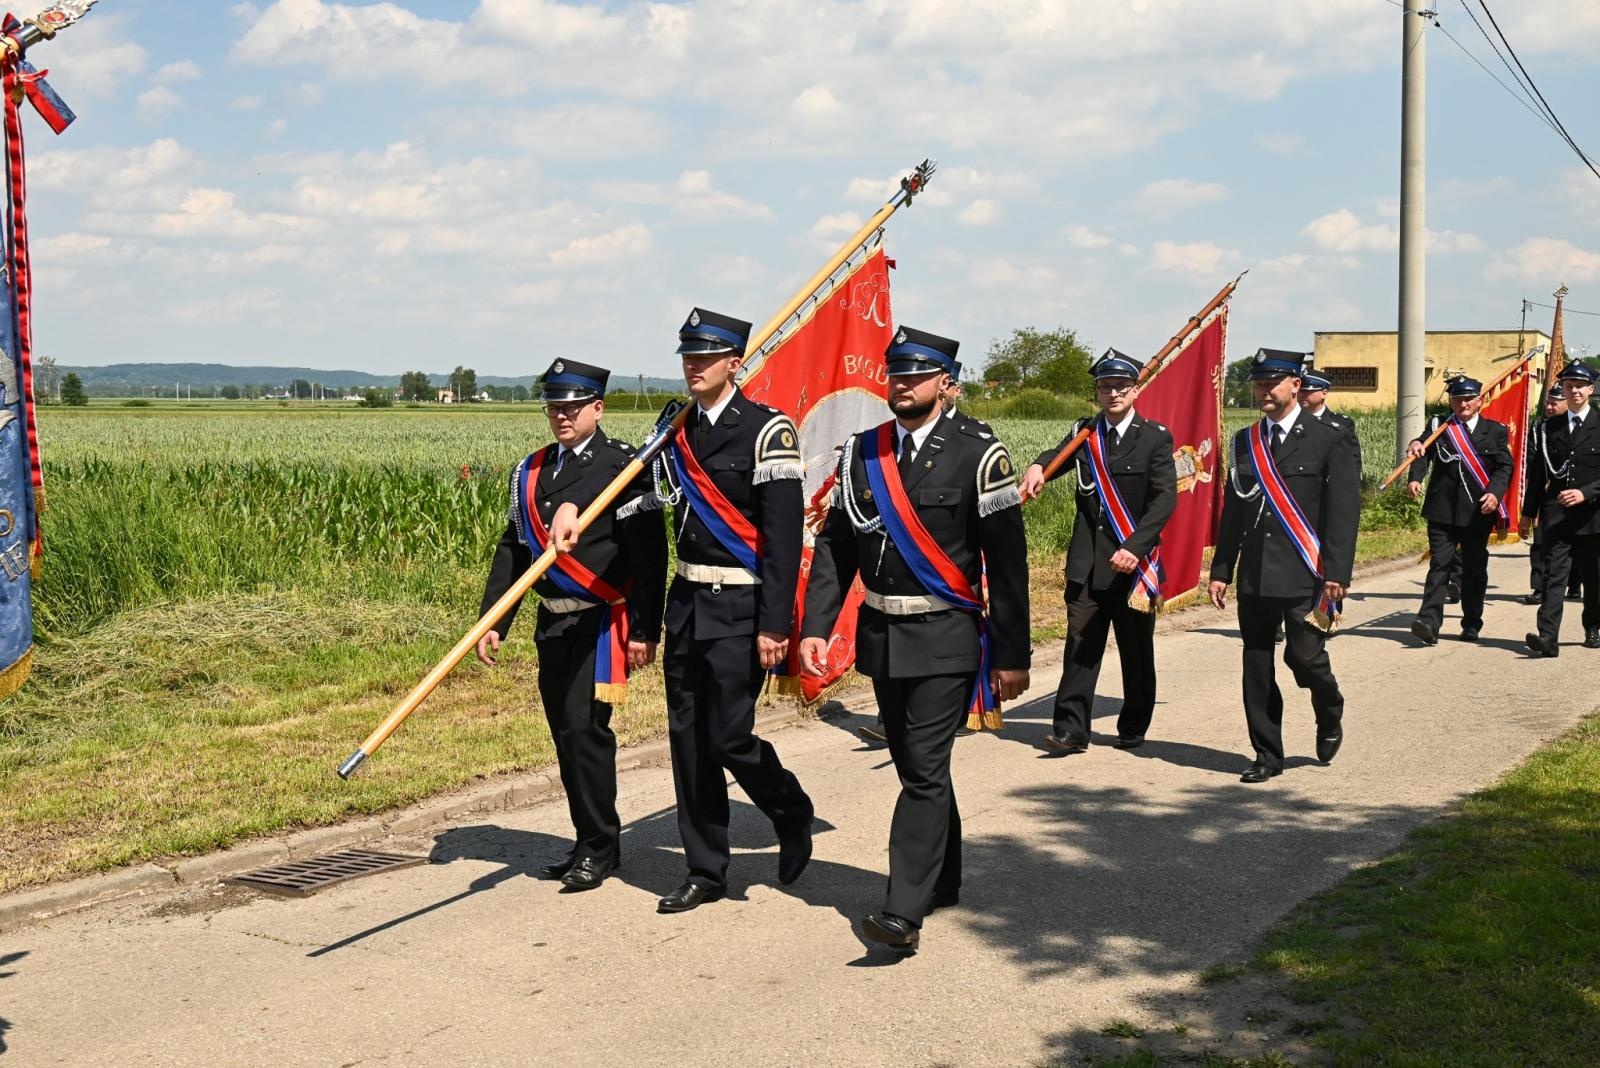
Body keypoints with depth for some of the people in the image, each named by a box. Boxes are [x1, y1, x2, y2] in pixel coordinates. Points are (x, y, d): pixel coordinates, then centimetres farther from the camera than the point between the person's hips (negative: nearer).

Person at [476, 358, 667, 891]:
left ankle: (599, 847, 3)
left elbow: (649, 554, -10)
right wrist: (493, 621, 8)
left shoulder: (624, 465, -7)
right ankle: (590, 842, 23)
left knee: (584, 727, -11)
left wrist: (645, 629, -13)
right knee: (565, 733, 11)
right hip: (552, 622, 7)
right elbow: (512, 550, 14)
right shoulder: (531, 471, 13)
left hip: (600, 622, -7)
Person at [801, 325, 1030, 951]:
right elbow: (833, 546, 8)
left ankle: (904, 911, -8)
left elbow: (1007, 562, -8)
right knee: (915, 766, 16)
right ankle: (943, 881, 34)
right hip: (881, 636, 5)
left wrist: (1011, 656, -9)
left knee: (924, 770, -9)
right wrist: (815, 628, -2)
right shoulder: (861, 453, 6)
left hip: (944, 639, -5)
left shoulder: (977, 454, -8)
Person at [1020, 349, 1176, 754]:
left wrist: (1135, 547, -21)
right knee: (1080, 647, -1)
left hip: (1134, 565, -2)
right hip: (1087, 565, 2)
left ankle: (1133, 729, 24)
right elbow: (1056, 457, -2)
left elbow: (1165, 498, -10)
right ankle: (1071, 730, 1)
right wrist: (1037, 467, -28)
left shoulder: (1155, 438, -2)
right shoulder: (1084, 433, 11)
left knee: (1136, 652, 9)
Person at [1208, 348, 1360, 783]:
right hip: (1254, 576, 5)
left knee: (1304, 656, -9)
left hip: (1304, 576, -4)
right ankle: (1267, 755, 17)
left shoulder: (1328, 441, -2)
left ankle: (1329, 718, 23)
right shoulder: (1245, 442, 12)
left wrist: (1337, 573, -14)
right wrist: (1221, 570, 11)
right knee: (1256, 666, 6)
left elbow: (1344, 512, -6)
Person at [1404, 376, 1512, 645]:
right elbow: (1423, 455, -7)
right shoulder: (1438, 427, 7)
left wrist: (1495, 492, -18)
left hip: (1478, 512, 1)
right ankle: (1429, 623, -15)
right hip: (1443, 511, -1)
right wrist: (1415, 478, -27)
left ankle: (1472, 624, 22)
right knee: (1439, 565, -7)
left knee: (1474, 569, 10)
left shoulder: (1495, 431, 7)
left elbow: (1504, 466, 0)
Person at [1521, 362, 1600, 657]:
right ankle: (1548, 637, -16)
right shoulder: (1549, 428, 9)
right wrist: (1528, 512, 10)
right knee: (1554, 576, -8)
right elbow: (1540, 472, 12)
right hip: (1556, 515, 1)